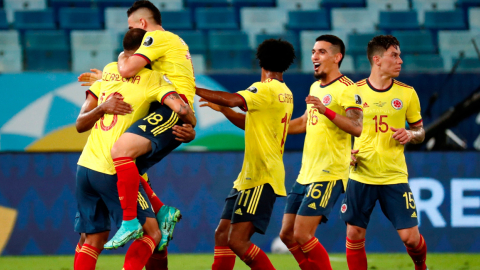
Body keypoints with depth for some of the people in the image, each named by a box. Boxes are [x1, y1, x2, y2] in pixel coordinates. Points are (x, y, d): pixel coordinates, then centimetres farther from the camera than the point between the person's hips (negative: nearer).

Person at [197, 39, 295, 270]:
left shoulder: (269, 90, -12)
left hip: (262, 179, -10)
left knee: (238, 241, -16)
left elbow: (234, 99, -27)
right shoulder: (285, 94, 17)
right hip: (250, 176, 10)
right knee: (222, 234, 9)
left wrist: (195, 89, -20)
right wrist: (222, 109, 28)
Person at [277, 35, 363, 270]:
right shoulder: (315, 87, 16)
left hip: (329, 175, -9)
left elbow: (357, 127, -25)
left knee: (302, 235, -15)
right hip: (306, 175, 9)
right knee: (287, 235, 11)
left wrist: (327, 111, -37)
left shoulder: (346, 89, -12)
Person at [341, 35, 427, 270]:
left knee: (410, 237, -3)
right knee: (354, 235, -1)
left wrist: (411, 135, -9)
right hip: (360, 177, 0)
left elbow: (420, 131, 13)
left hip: (395, 177, 0)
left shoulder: (407, 93, 3)